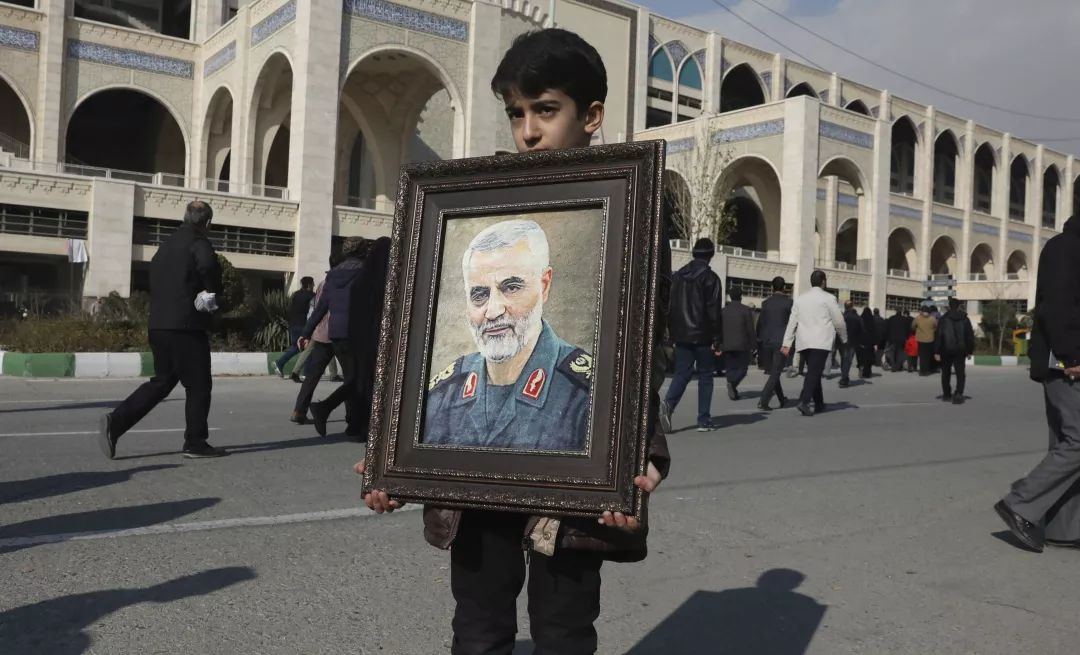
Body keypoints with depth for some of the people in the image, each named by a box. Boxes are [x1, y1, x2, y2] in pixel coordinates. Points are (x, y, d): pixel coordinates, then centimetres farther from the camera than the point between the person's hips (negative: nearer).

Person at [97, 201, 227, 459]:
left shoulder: (166, 245, 18)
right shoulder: (198, 242, -7)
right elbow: (208, 264, -30)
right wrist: (213, 292, -12)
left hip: (159, 326, 8)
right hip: (187, 327, -8)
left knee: (162, 381, 16)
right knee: (198, 385, 3)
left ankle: (115, 422, 3)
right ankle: (195, 443, 7)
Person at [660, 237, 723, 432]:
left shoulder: (677, 276, 10)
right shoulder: (710, 278, -8)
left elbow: (669, 306, 12)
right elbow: (714, 312, -11)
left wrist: (673, 333, 16)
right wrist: (717, 339, -8)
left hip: (682, 335, 4)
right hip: (703, 336, -4)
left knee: (681, 374, 7)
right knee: (705, 376, 6)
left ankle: (668, 403, -20)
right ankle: (704, 420, 6)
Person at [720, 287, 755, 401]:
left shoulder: (723, 311, 6)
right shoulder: (746, 310, -4)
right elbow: (750, 329, -6)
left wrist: (719, 346, 13)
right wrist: (752, 344, 2)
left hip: (727, 345, 3)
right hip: (742, 345, -3)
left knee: (731, 368, 10)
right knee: (742, 368, 5)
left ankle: (733, 392, 4)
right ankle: (733, 383, -21)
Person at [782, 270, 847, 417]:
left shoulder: (800, 299, 11)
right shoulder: (828, 298, -2)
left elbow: (792, 322, 7)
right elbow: (839, 321, -1)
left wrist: (787, 344, 7)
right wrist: (844, 338, 16)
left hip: (803, 343, 5)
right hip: (821, 342, -5)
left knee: (814, 372, 16)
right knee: (814, 373, -9)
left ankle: (819, 404, 22)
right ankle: (804, 401, -25)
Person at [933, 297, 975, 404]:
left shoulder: (944, 319, -6)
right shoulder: (965, 319, 2)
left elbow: (939, 336, -9)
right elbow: (970, 336, 5)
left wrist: (937, 351, -8)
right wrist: (970, 350, 12)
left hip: (946, 350, -1)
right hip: (960, 351, 1)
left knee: (946, 373, 13)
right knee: (960, 373, 0)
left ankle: (946, 394, 21)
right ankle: (959, 393, -18)